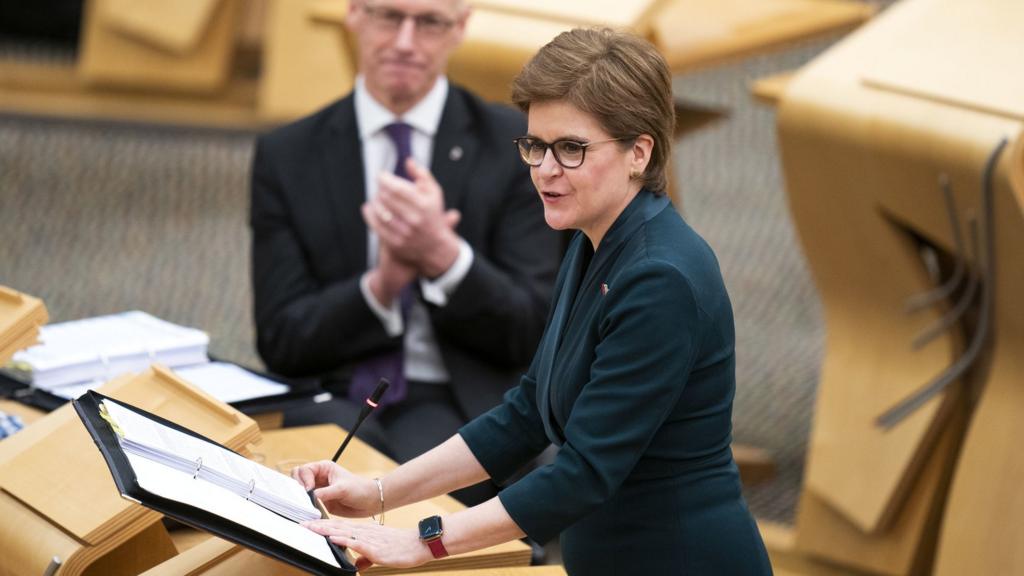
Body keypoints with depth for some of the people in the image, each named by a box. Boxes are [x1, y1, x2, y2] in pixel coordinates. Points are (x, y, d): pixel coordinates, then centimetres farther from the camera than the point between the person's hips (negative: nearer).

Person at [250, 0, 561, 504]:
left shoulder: (513, 145, 3)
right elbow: (281, 340, 2)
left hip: (456, 408, -1)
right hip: (331, 400, 1)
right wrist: (380, 286, -17)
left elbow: (531, 331, -1)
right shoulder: (285, 156, 7)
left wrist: (444, 254, -20)